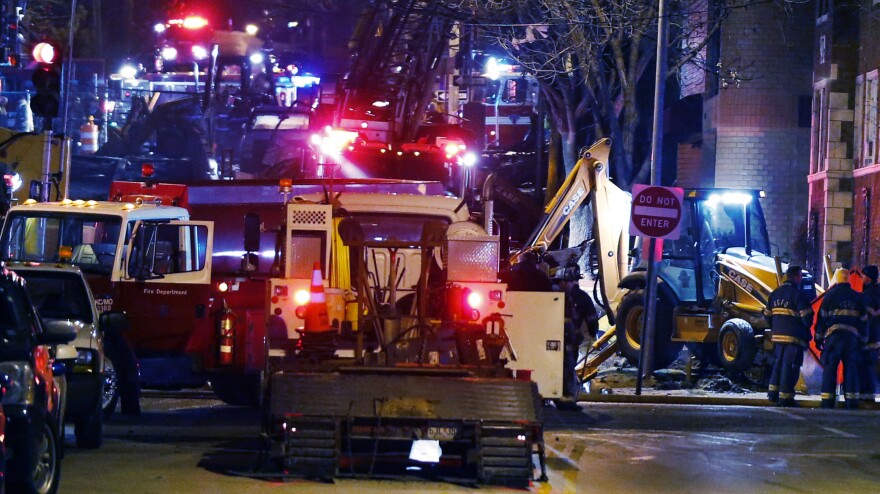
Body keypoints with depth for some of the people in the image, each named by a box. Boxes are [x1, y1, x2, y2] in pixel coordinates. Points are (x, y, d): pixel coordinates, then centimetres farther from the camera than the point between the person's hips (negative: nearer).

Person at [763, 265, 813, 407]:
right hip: (794, 337, -7)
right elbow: (806, 315, -15)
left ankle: (773, 393, 18)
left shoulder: (775, 293, 12)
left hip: (778, 335, 7)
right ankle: (785, 397, -3)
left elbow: (767, 315, 16)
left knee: (778, 363, 18)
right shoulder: (797, 293, -12)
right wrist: (806, 327, 5)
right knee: (790, 366, -3)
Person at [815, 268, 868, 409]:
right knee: (851, 368, 6)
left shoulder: (830, 295, 0)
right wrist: (863, 339, 19)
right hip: (852, 337, 3)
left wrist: (818, 338, 6)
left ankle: (828, 399, -6)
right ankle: (852, 400, 1)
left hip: (834, 335, -3)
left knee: (829, 368, -1)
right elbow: (863, 320, 13)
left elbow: (822, 317, 0)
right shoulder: (857, 297, 10)